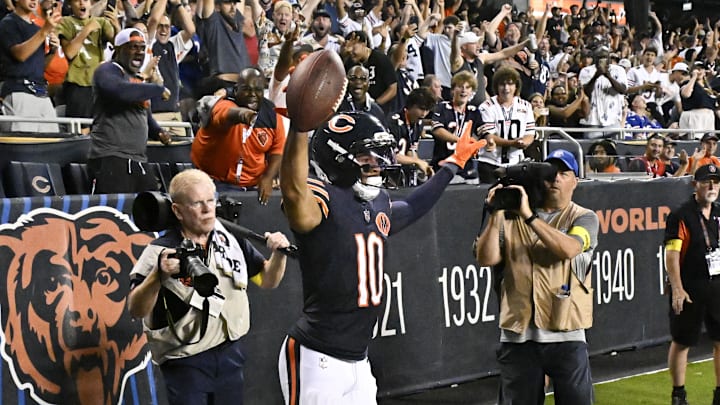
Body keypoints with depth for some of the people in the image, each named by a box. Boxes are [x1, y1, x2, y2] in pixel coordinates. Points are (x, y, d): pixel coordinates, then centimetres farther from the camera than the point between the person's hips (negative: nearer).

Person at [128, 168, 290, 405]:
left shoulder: (232, 240, 3)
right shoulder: (161, 252, -12)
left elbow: (267, 280, 12)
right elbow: (136, 310, -18)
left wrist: (279, 254, -7)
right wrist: (159, 275, -34)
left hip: (230, 353, 5)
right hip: (185, 362, -5)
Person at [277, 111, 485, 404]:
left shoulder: (379, 206, 11)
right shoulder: (323, 201, -15)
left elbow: (413, 207, 34)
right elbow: (294, 192, -40)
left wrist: (455, 162, 42)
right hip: (317, 361, -9)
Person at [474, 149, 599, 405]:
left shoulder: (584, 218, 4)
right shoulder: (511, 218, 10)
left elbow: (568, 249, -18)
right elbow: (486, 259, -2)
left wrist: (528, 216, -19)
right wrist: (496, 215, -11)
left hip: (565, 335, -2)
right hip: (517, 335, 2)